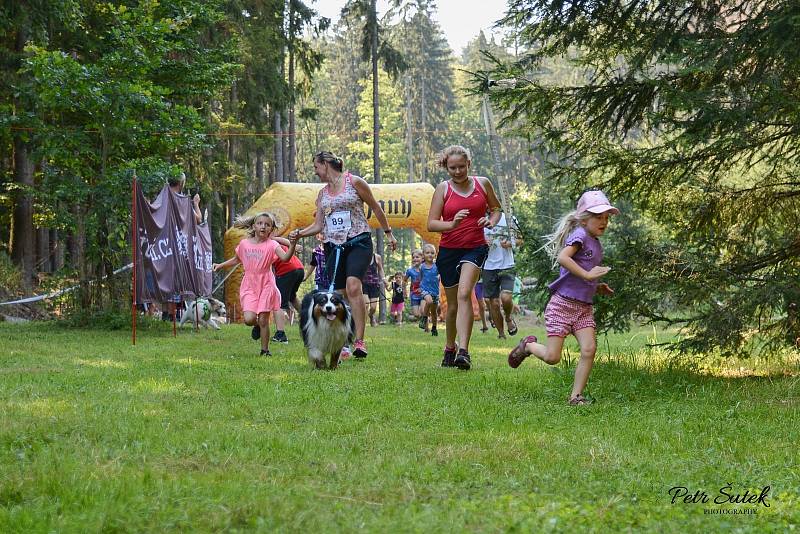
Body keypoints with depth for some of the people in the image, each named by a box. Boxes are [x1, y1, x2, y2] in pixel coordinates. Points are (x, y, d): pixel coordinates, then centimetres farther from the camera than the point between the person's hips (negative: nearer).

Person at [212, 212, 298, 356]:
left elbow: (285, 258, -25)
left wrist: (292, 245, -41)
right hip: (249, 285, 2)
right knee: (249, 319, -13)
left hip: (266, 285, -2)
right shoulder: (244, 244, 3)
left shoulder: (271, 244, -7)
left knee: (263, 320, -1)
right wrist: (220, 265, 19)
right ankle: (256, 326, 23)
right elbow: (237, 260, 23)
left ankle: (265, 350, 15)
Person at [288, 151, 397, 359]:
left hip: (358, 242, -6)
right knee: (339, 295, 2)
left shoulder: (354, 182, 1)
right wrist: (299, 233, -4)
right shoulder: (322, 194, 16)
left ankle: (359, 341, -28)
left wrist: (388, 233, 12)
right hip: (333, 246, 6)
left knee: (353, 286, -24)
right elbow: (318, 225, 14)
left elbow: (375, 207, 8)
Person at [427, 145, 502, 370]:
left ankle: (464, 352, -30)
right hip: (449, 250, 1)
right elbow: (431, 224, -5)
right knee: (453, 304, 10)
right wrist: (452, 224, -25)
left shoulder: (482, 183, 4)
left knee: (464, 294, -23)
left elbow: (496, 208, 20)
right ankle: (450, 349, 33)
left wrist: (491, 221, -3)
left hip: (476, 248, -1)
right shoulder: (443, 189, 1)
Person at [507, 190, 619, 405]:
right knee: (552, 357, -6)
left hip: (584, 307, 7)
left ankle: (576, 396, -4)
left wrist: (597, 287, 13)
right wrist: (587, 275, -29)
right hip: (562, 304, -7)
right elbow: (562, 258, -29)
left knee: (589, 349, -12)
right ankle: (528, 345, 26)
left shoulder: (596, 244, 17)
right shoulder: (580, 235, -10)